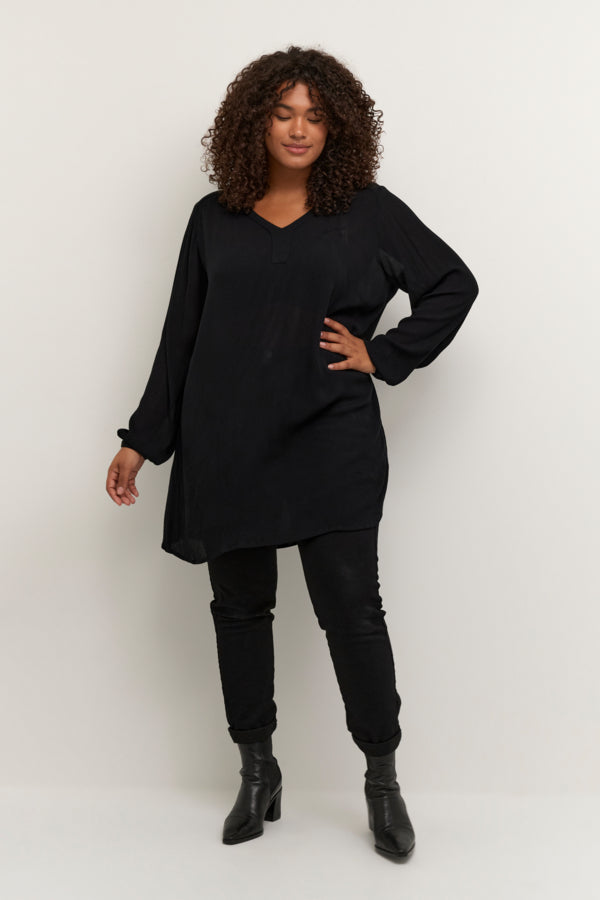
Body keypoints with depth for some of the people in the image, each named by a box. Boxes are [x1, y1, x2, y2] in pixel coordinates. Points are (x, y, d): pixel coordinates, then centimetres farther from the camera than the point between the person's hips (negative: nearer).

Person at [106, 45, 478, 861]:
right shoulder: (214, 219, 9)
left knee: (352, 611, -4)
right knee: (239, 608, 9)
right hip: (226, 447, 3)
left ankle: (383, 780, 13)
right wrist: (141, 441, 10)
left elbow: (454, 285, 9)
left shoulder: (368, 211, 4)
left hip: (329, 442, -2)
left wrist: (382, 355, -1)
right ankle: (256, 771, 26)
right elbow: (180, 337, 11)